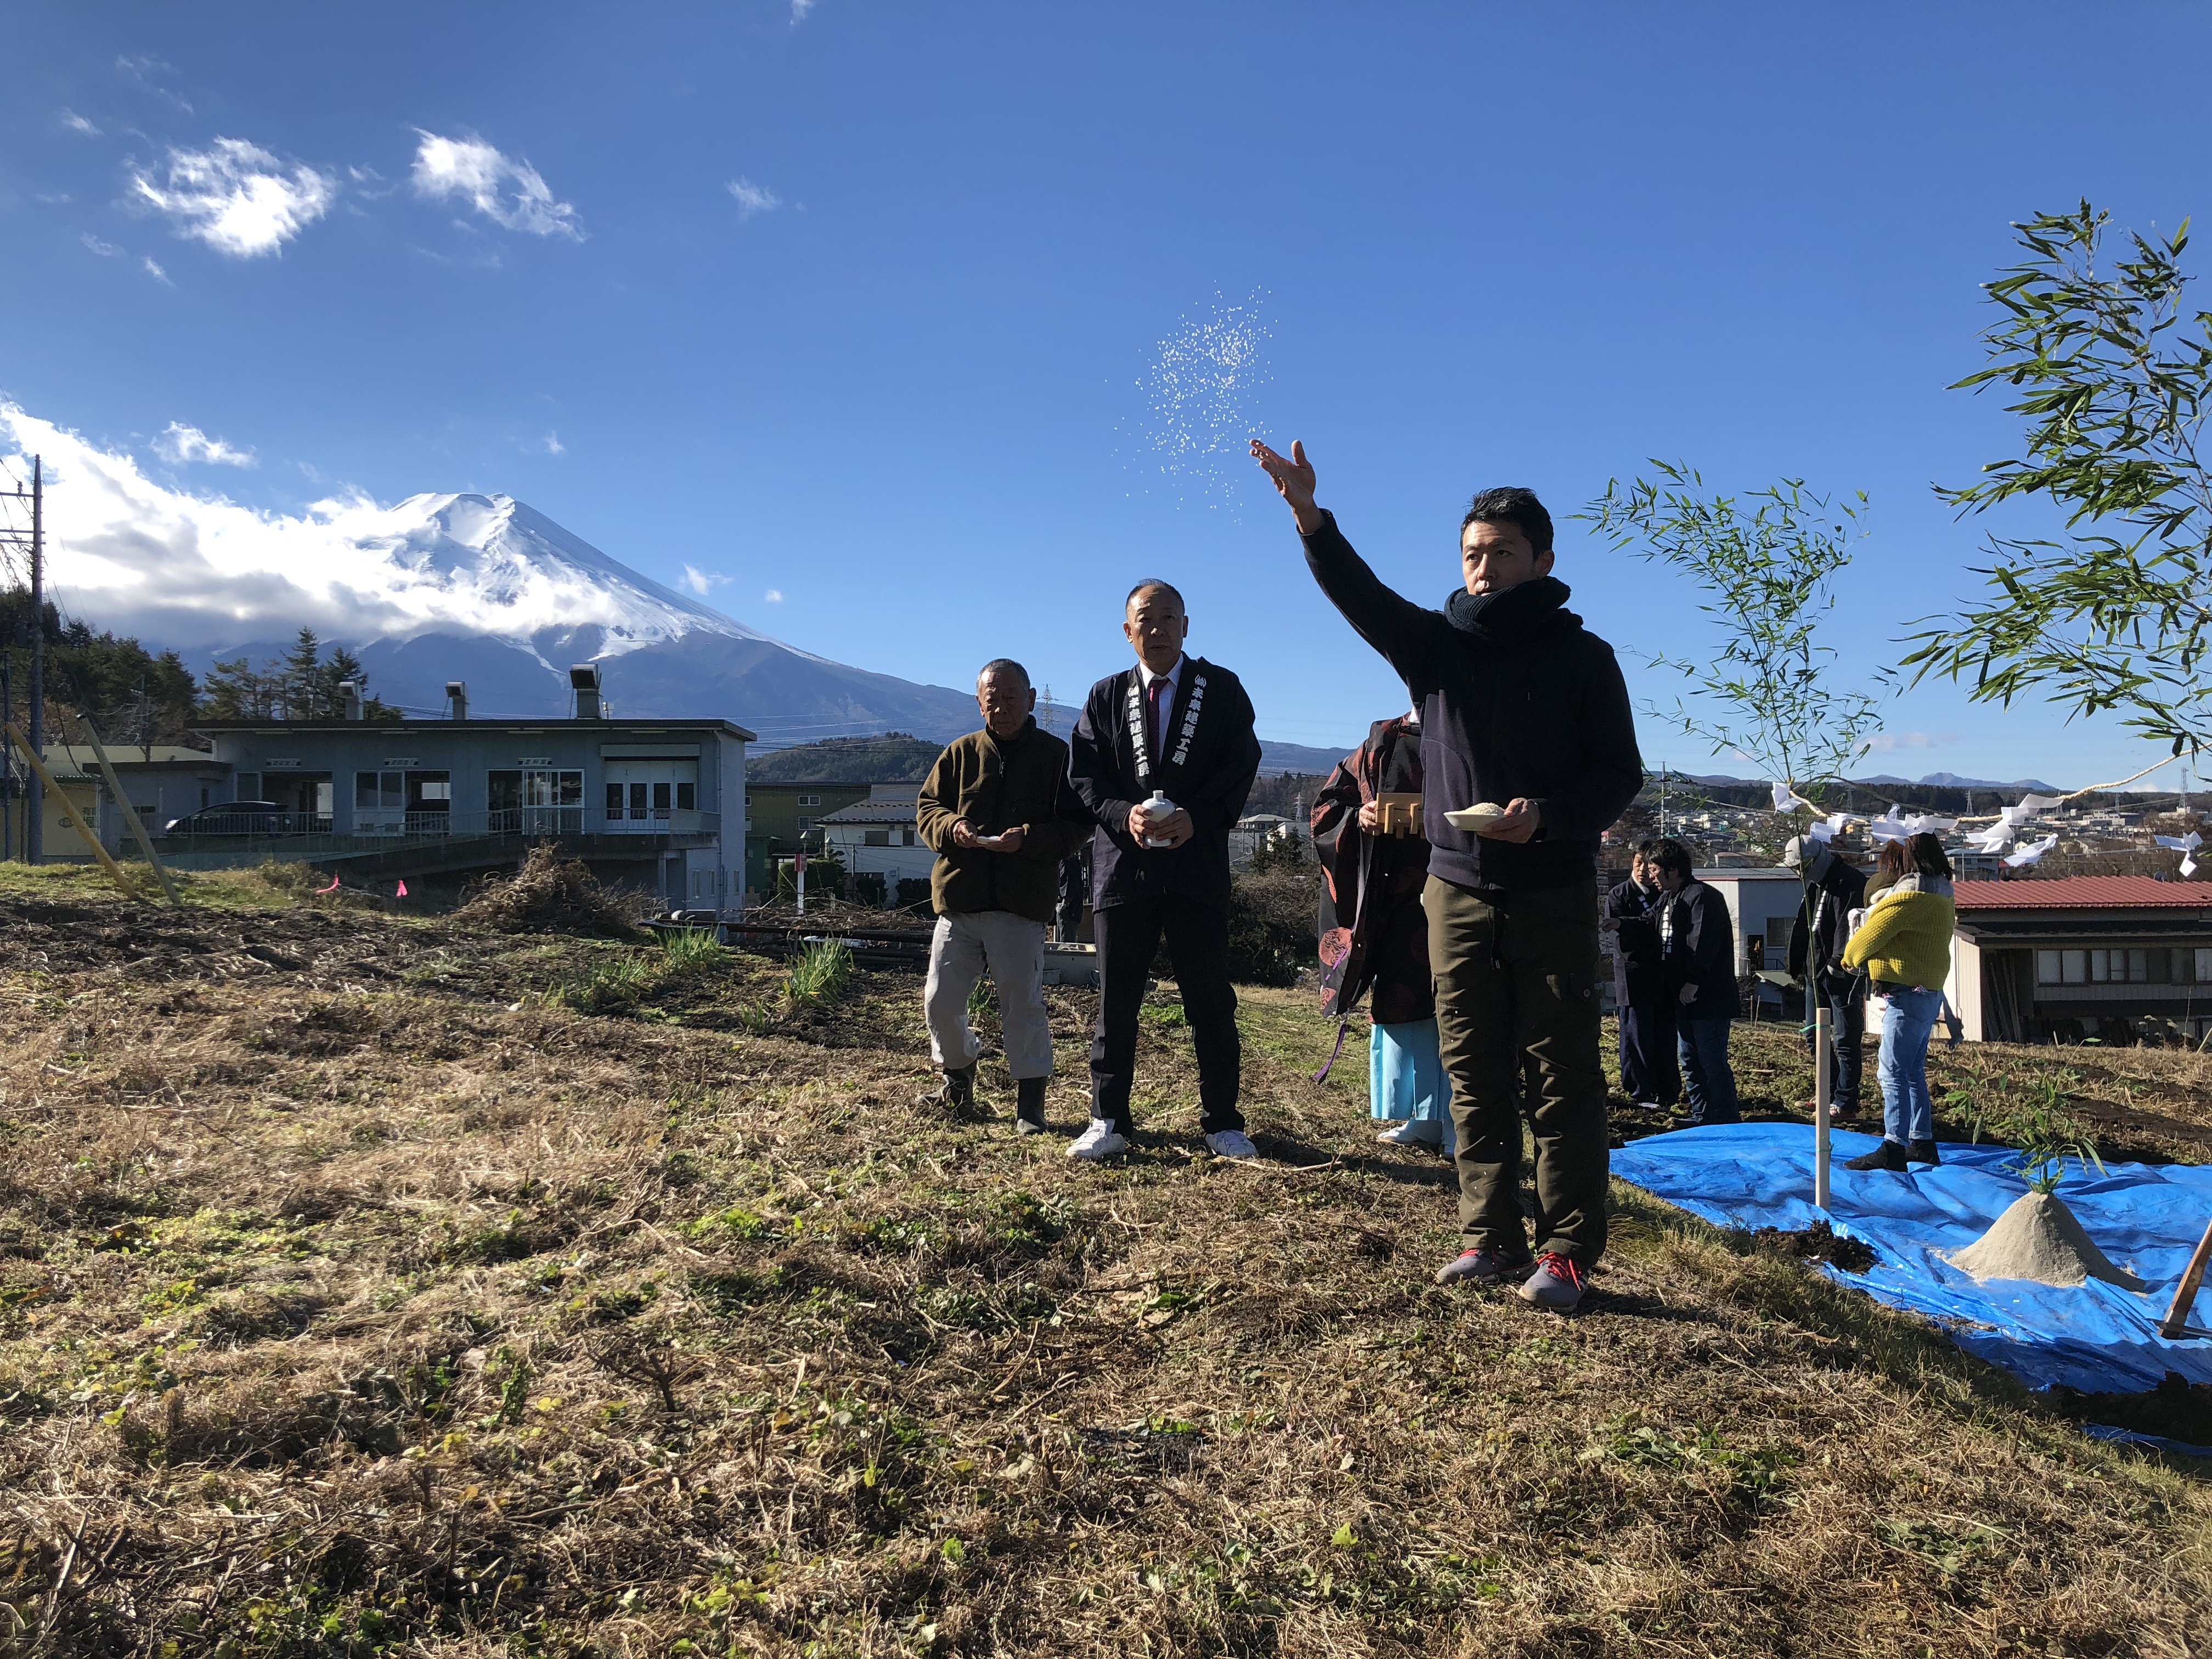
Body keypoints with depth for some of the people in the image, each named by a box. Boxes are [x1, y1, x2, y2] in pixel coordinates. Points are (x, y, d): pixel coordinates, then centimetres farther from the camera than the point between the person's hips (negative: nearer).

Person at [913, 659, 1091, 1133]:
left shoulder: (1055, 755, 2)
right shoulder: (960, 753, 10)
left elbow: (1073, 826, -2)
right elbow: (926, 808, 12)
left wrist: (1028, 838, -19)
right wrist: (951, 827, -10)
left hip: (1022, 903, -3)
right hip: (958, 897, 4)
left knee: (1023, 1004, -1)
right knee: (940, 999, 8)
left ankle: (1029, 1100, 12)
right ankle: (958, 1082, 30)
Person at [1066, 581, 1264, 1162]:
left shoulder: (1221, 688, 7)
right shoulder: (1105, 696, 13)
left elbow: (1242, 764, -1)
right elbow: (1085, 776, 5)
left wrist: (1196, 817, -16)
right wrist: (1124, 814, -13)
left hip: (1198, 863, -1)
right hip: (1123, 866, 1)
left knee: (1210, 1000, 4)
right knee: (1116, 1000, 5)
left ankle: (1222, 1123, 15)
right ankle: (1109, 1121, 14)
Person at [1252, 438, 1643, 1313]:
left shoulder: (1582, 656, 0)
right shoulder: (1436, 644, 7)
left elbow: (1621, 773, 0)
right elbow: (1360, 595, -10)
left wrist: (1548, 813, -20)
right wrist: (1311, 519, -27)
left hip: (1553, 897, -3)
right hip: (1458, 892, 3)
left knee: (1563, 1079, 1)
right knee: (1475, 1077, 7)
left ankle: (1568, 1250, 9)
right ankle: (1491, 1237, 16)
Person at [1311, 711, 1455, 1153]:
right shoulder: (1385, 742, 11)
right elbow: (1326, 807, 14)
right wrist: (1358, 817, -7)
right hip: (1397, 903, 4)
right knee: (1400, 1003, 6)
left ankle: (1460, 1129, 3)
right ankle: (1426, 1120, 19)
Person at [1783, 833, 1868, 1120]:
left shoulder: (1851, 882, -13)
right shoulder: (1814, 884, 16)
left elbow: (1849, 924, -23)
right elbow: (1803, 927, 21)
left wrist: (1838, 960, -29)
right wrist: (1798, 966, 17)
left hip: (1843, 972, -10)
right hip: (1817, 970, 10)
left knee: (1846, 1039, -2)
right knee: (1814, 1034, 14)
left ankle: (1845, 1102, 4)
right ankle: (1831, 1093, 26)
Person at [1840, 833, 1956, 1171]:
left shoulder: (1909, 894, -17)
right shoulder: (1940, 893, 15)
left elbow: (1872, 934, -11)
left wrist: (1850, 958, 6)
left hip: (1908, 994, -10)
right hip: (1928, 991, 10)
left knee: (1894, 1072, -10)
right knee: (1913, 1071, 17)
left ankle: (1893, 1149, -12)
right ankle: (1922, 1143, 23)